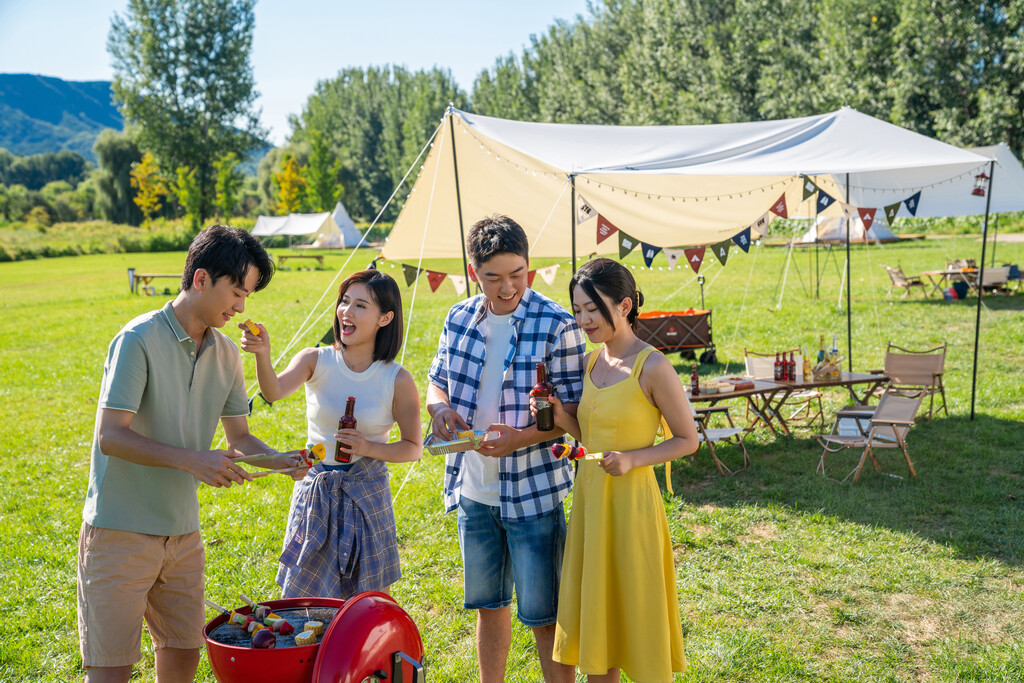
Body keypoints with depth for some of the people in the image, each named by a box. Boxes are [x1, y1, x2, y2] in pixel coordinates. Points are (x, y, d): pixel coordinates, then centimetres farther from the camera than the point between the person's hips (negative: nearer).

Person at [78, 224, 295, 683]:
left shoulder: (226, 354, 5)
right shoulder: (139, 340, -15)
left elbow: (239, 437, 11)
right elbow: (109, 436, -19)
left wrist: (277, 460, -9)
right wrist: (191, 460, -27)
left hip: (183, 530, 6)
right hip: (121, 530, -6)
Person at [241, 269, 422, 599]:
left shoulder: (397, 380, -8)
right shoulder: (316, 361, -6)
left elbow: (414, 447, 0)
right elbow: (275, 392, -26)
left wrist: (368, 448, -17)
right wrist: (263, 355, -45)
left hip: (366, 496, -1)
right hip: (314, 493, 1)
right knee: (302, 601, 8)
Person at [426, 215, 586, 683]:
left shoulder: (556, 325, -12)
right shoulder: (459, 319, 3)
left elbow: (576, 410, -10)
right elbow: (438, 379, 17)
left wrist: (523, 438, -25)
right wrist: (438, 405, -6)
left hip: (532, 491, -5)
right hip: (473, 491, 5)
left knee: (543, 615, 3)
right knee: (488, 605, 20)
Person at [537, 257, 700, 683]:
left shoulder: (652, 368, -14)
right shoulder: (592, 363, 7)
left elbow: (687, 440, -8)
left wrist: (632, 459, -20)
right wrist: (564, 421, -2)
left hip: (630, 500, -7)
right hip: (588, 497, 7)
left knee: (636, 612, 5)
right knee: (592, 613, 14)